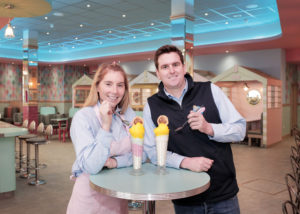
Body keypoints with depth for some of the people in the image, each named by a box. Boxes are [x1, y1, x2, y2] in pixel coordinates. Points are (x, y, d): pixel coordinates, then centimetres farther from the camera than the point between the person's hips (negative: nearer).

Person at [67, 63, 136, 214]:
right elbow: (91, 166, -26)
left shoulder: (129, 114, -2)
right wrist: (106, 125, -27)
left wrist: (115, 162, -19)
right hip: (90, 195, -4)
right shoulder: (82, 117, -17)